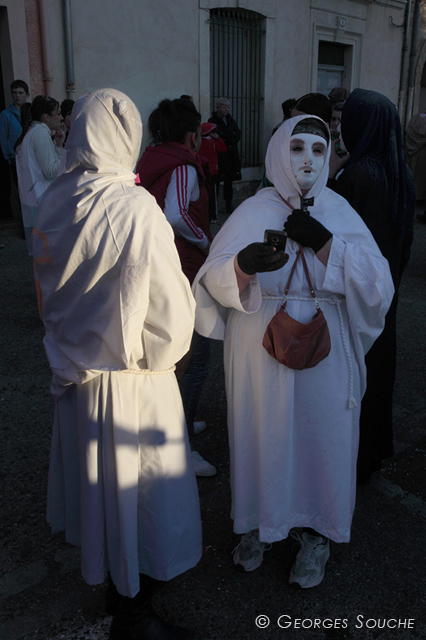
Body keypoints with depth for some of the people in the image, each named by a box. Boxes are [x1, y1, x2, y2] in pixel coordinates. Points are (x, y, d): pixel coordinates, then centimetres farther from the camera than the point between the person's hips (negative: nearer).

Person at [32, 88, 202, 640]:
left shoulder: (53, 201, -4)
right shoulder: (135, 209, -24)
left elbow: (48, 292, 7)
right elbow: (169, 309, -19)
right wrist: (161, 356, -1)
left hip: (73, 364, 7)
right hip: (128, 379, -7)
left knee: (96, 475, 25)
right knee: (135, 489, 12)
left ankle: (105, 568, 51)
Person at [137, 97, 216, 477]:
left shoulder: (149, 164, 10)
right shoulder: (184, 168, -16)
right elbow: (176, 215, -33)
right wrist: (205, 241, -17)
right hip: (184, 275, -10)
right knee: (196, 360, -1)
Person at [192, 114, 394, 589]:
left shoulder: (339, 211, 2)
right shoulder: (253, 212, -2)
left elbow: (376, 282, -7)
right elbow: (214, 280, -11)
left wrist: (324, 244, -19)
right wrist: (244, 265, -33)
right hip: (261, 350, -1)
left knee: (320, 438, 9)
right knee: (262, 435, 9)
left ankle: (314, 532, 32)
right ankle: (258, 523, 35)